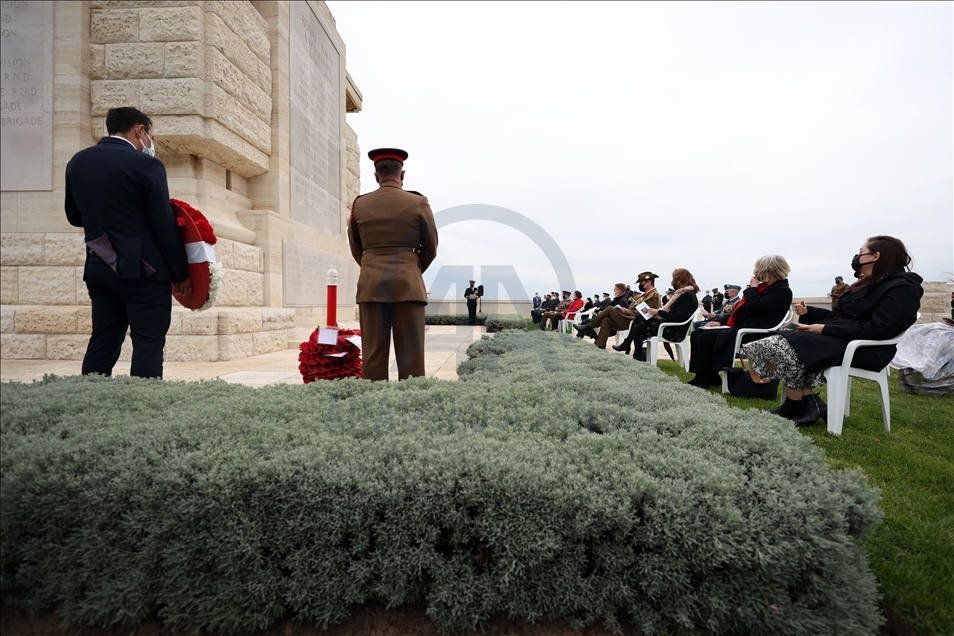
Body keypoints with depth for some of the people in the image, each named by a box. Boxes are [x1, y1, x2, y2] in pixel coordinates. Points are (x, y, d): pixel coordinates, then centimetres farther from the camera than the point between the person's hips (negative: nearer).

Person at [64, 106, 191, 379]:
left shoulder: (77, 162, 10)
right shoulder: (145, 164, -10)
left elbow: (74, 216, 18)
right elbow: (164, 225, -11)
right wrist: (180, 273, -4)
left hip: (100, 268, 7)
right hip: (143, 270, -6)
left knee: (102, 343, 13)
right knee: (148, 345, -2)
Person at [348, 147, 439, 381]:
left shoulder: (359, 204, 6)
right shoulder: (418, 203, 0)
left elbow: (356, 249, 16)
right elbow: (430, 248, 7)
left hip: (370, 284, 2)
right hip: (408, 285, -2)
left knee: (373, 352, 5)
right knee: (410, 352, 1)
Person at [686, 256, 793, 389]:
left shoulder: (783, 291, -9)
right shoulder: (763, 287, 17)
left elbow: (754, 308, -23)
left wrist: (752, 287, -7)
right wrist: (720, 322, 9)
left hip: (753, 334, -10)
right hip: (738, 328, 10)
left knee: (705, 338, -23)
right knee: (697, 335, -4)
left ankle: (711, 379, -5)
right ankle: (701, 377, -6)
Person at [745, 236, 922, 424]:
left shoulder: (902, 287, -8)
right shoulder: (870, 283, 21)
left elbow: (876, 330, -20)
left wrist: (825, 329, -21)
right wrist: (808, 312, 10)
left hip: (865, 349, -9)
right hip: (841, 338, 9)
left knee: (786, 346, -29)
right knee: (776, 343, -13)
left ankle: (795, 407, -12)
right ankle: (809, 403, -14)